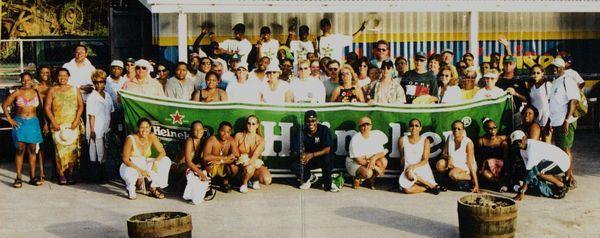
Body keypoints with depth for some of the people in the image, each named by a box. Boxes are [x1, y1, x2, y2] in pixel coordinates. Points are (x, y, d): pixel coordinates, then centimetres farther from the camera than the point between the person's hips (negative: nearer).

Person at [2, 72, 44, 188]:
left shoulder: (36, 93, 5)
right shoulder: (17, 93, 0)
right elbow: (4, 105, 5)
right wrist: (10, 119, -1)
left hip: (33, 123, 2)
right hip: (20, 123, -2)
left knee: (32, 150, 5)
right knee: (20, 150, -3)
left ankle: (32, 177, 11)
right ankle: (18, 178, 1)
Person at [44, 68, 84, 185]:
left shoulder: (74, 90, 10)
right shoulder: (52, 91, 6)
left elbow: (81, 105, 6)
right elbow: (47, 107, 3)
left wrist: (77, 120, -7)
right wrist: (53, 122, -7)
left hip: (72, 125, 1)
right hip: (58, 125, -1)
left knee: (73, 149, -4)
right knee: (60, 149, -7)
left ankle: (71, 173, 4)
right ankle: (61, 174, 0)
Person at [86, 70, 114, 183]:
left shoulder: (107, 96, 11)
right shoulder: (92, 97, -8)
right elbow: (91, 115, -10)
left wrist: (110, 127, 12)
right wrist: (92, 130, -13)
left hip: (106, 130, 6)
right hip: (96, 131, -6)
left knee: (103, 155, 12)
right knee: (95, 155, -2)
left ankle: (102, 176, 21)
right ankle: (96, 177, 4)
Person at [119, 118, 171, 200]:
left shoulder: (152, 137, -10)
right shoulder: (131, 139, -21)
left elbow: (162, 152, -6)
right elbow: (125, 159, -19)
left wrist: (156, 162, -26)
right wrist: (140, 170, -29)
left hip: (145, 165, 5)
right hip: (131, 166, -5)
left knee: (166, 161, -11)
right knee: (130, 174, -40)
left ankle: (153, 188, 0)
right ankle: (130, 189, -1)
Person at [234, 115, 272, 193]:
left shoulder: (260, 140, -1)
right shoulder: (239, 136, -1)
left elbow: (255, 155, -14)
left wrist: (248, 162, -32)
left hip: (255, 163, 2)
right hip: (241, 164, -2)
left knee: (267, 180, -27)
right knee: (250, 168, -39)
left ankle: (254, 179, 8)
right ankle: (244, 183, -6)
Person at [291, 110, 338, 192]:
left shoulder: (324, 130, -14)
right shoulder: (302, 133, -6)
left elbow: (327, 150, -21)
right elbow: (297, 151, -10)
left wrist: (311, 155, -34)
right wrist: (302, 155, -35)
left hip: (321, 157, -2)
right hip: (308, 159, 2)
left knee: (327, 158, -37)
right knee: (294, 166, -25)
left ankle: (328, 184, -14)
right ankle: (309, 178, 9)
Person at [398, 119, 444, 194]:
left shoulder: (425, 140, 1)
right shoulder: (402, 140, 4)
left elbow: (425, 160, -5)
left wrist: (414, 166, -21)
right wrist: (407, 168, -1)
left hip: (423, 169, -2)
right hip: (408, 169, 2)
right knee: (406, 189, -32)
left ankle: (433, 186, -16)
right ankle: (431, 186, -14)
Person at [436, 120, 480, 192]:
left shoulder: (468, 142, -20)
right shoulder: (450, 138, -5)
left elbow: (471, 164, -22)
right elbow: (443, 154, 0)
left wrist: (476, 185, -24)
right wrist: (448, 157, -27)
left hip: (466, 167, -6)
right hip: (454, 165, 6)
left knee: (453, 174, -35)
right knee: (440, 164, -24)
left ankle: (471, 179, -9)